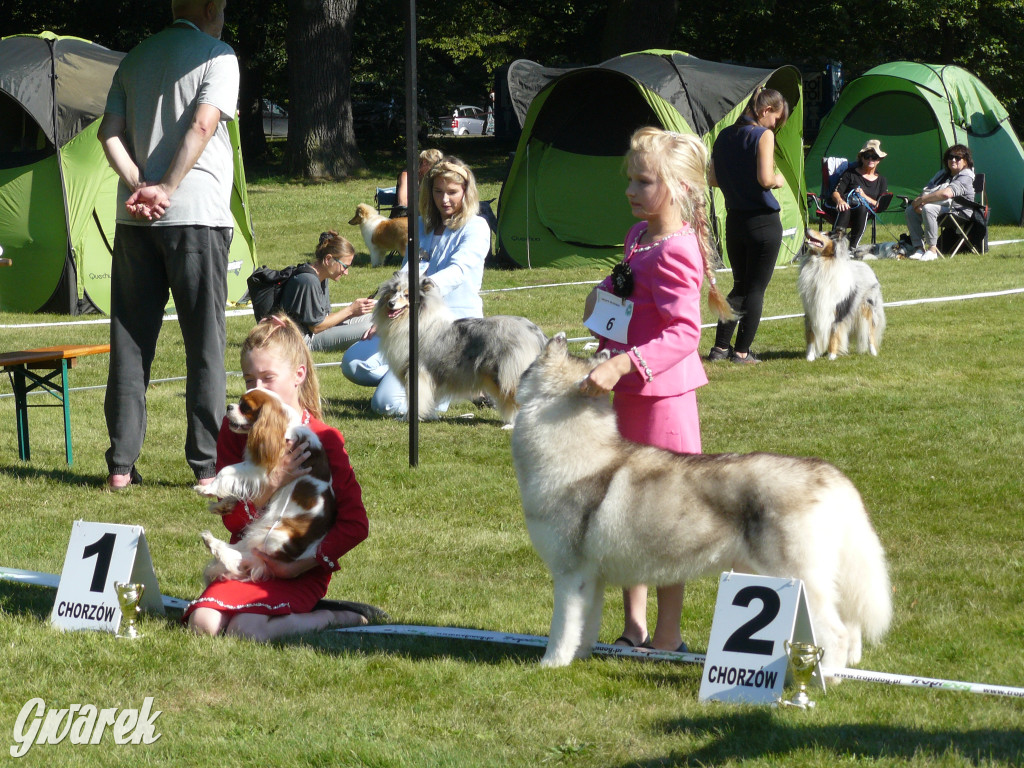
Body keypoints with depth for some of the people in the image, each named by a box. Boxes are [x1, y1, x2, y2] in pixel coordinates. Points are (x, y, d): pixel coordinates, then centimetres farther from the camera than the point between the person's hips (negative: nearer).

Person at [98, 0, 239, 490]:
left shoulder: (135, 59, 16)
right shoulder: (218, 57, -1)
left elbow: (110, 134, 6)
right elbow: (202, 126, -14)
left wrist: (140, 187, -4)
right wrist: (167, 189, -12)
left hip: (134, 217, 5)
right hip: (197, 214, -5)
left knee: (130, 342, 7)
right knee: (205, 343, 1)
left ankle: (121, 464, 6)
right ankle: (207, 464, 0)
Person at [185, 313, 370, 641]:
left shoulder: (324, 439, -4)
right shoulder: (235, 430, 6)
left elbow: (354, 523, -7)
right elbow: (232, 518, 1)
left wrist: (303, 563, -15)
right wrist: (271, 485, -17)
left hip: (301, 572, -4)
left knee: (245, 630, -28)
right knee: (203, 623, -24)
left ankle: (327, 619, -4)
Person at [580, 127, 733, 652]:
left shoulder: (674, 252, -20)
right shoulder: (640, 236, 10)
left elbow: (684, 332, -28)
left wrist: (622, 364, -37)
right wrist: (605, 289, 7)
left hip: (661, 393, -10)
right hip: (630, 393, 10)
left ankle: (666, 638, 8)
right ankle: (634, 628, 25)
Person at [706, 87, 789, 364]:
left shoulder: (724, 136, 8)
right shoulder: (763, 135, -13)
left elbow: (713, 179, 12)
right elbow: (765, 178, -22)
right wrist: (778, 181, -2)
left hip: (734, 220, 6)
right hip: (763, 222, -6)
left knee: (740, 285, 17)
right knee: (756, 288, 3)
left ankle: (720, 347, 13)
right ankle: (742, 351, 4)